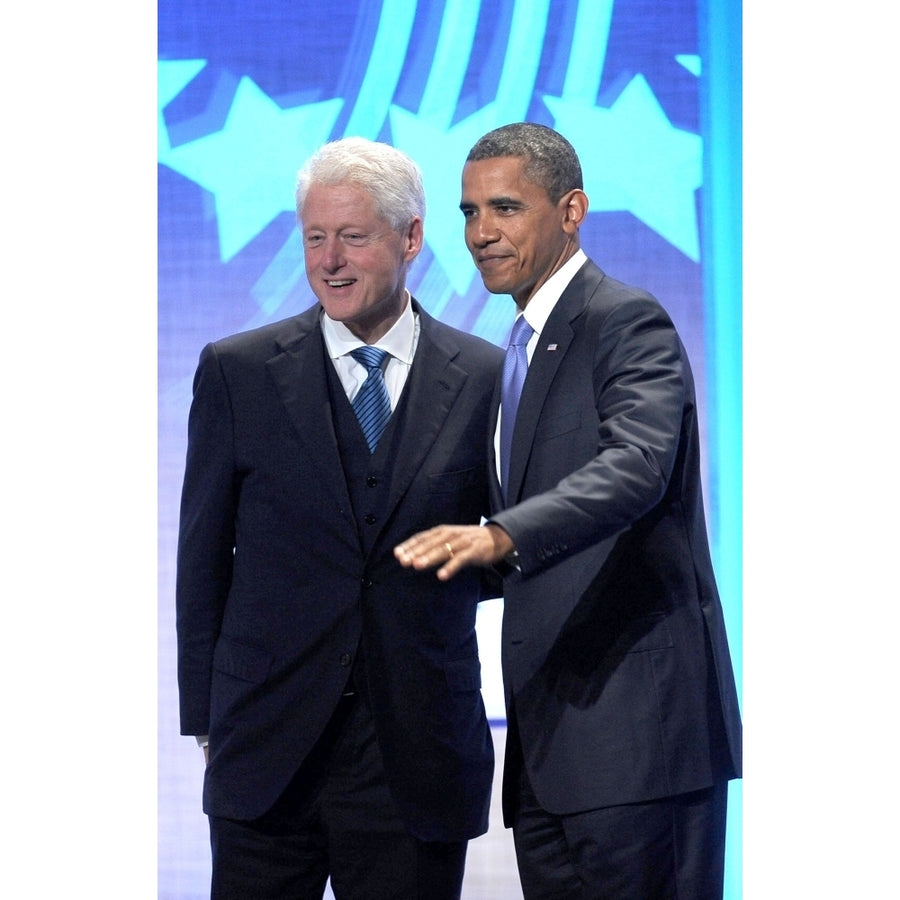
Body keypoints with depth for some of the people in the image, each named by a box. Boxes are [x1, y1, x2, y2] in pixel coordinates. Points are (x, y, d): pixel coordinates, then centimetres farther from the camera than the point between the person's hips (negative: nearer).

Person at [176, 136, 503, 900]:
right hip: (267, 755, 0)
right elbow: (203, 556, 6)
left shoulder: (486, 379, 3)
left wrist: (478, 557, -7)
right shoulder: (237, 372, 4)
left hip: (416, 765, 0)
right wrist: (207, 720, 3)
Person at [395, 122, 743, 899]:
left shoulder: (629, 323, -8)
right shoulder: (527, 347, 21)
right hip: (551, 731, 9)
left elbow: (637, 467, -26)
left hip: (634, 717, -9)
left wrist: (501, 536, -39)